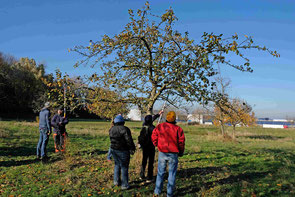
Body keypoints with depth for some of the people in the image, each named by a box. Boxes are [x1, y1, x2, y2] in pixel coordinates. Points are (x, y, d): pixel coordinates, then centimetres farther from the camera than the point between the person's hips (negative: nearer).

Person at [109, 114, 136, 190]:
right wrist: (132, 148, -9)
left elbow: (112, 140, 10)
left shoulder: (111, 129, 4)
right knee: (124, 167, 4)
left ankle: (116, 181, 28)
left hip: (113, 149, 6)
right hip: (122, 151, -6)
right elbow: (129, 140, -19)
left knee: (117, 165, 23)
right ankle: (124, 185, 11)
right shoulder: (125, 129, -17)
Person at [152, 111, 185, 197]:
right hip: (173, 154, -1)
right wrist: (181, 152, 11)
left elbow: (154, 138, 2)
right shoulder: (178, 129, -8)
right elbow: (181, 142, -4)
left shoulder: (159, 127, -4)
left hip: (162, 153, 2)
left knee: (160, 172, 15)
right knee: (172, 173, 10)